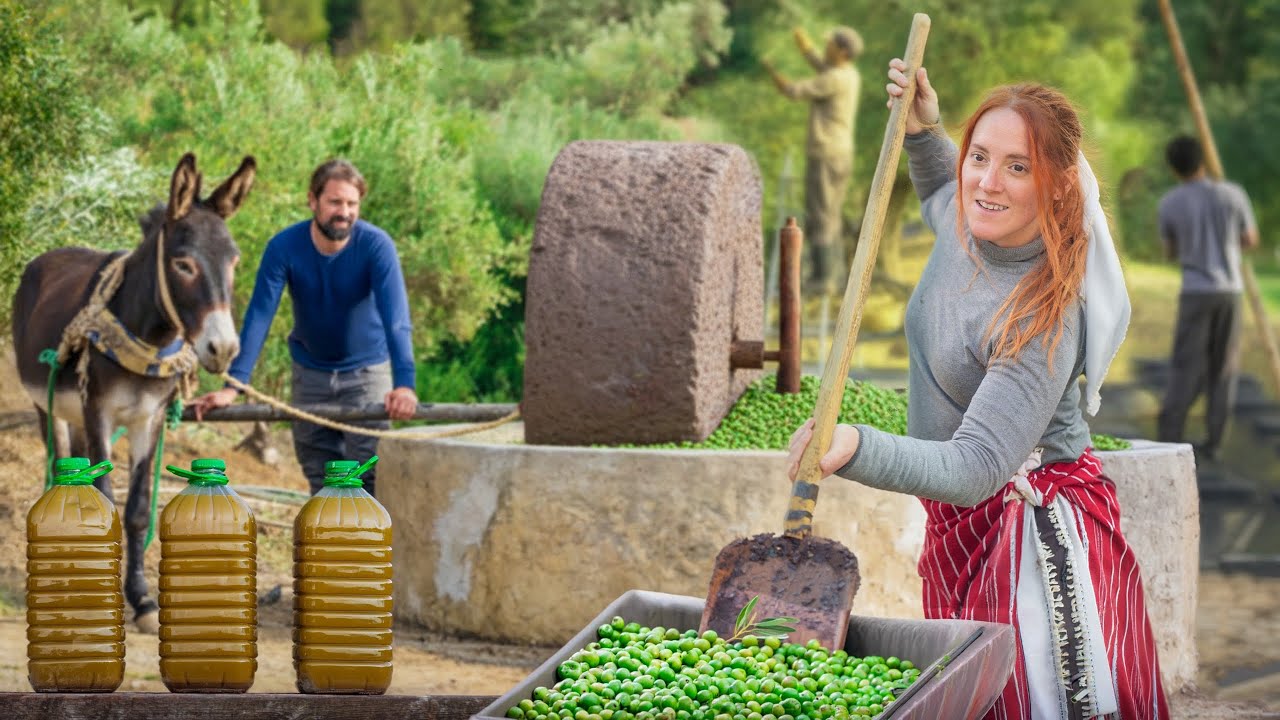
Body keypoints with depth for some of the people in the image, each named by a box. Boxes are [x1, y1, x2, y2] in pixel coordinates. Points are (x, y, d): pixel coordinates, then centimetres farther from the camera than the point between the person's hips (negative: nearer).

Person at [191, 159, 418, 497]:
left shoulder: (376, 245, -24)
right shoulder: (284, 247, -19)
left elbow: (396, 318, -32)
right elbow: (258, 317, -22)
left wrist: (404, 383, -46)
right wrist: (234, 385, -32)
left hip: (367, 370, -3)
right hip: (310, 371, 3)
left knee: (368, 474, -12)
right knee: (319, 477, 8)